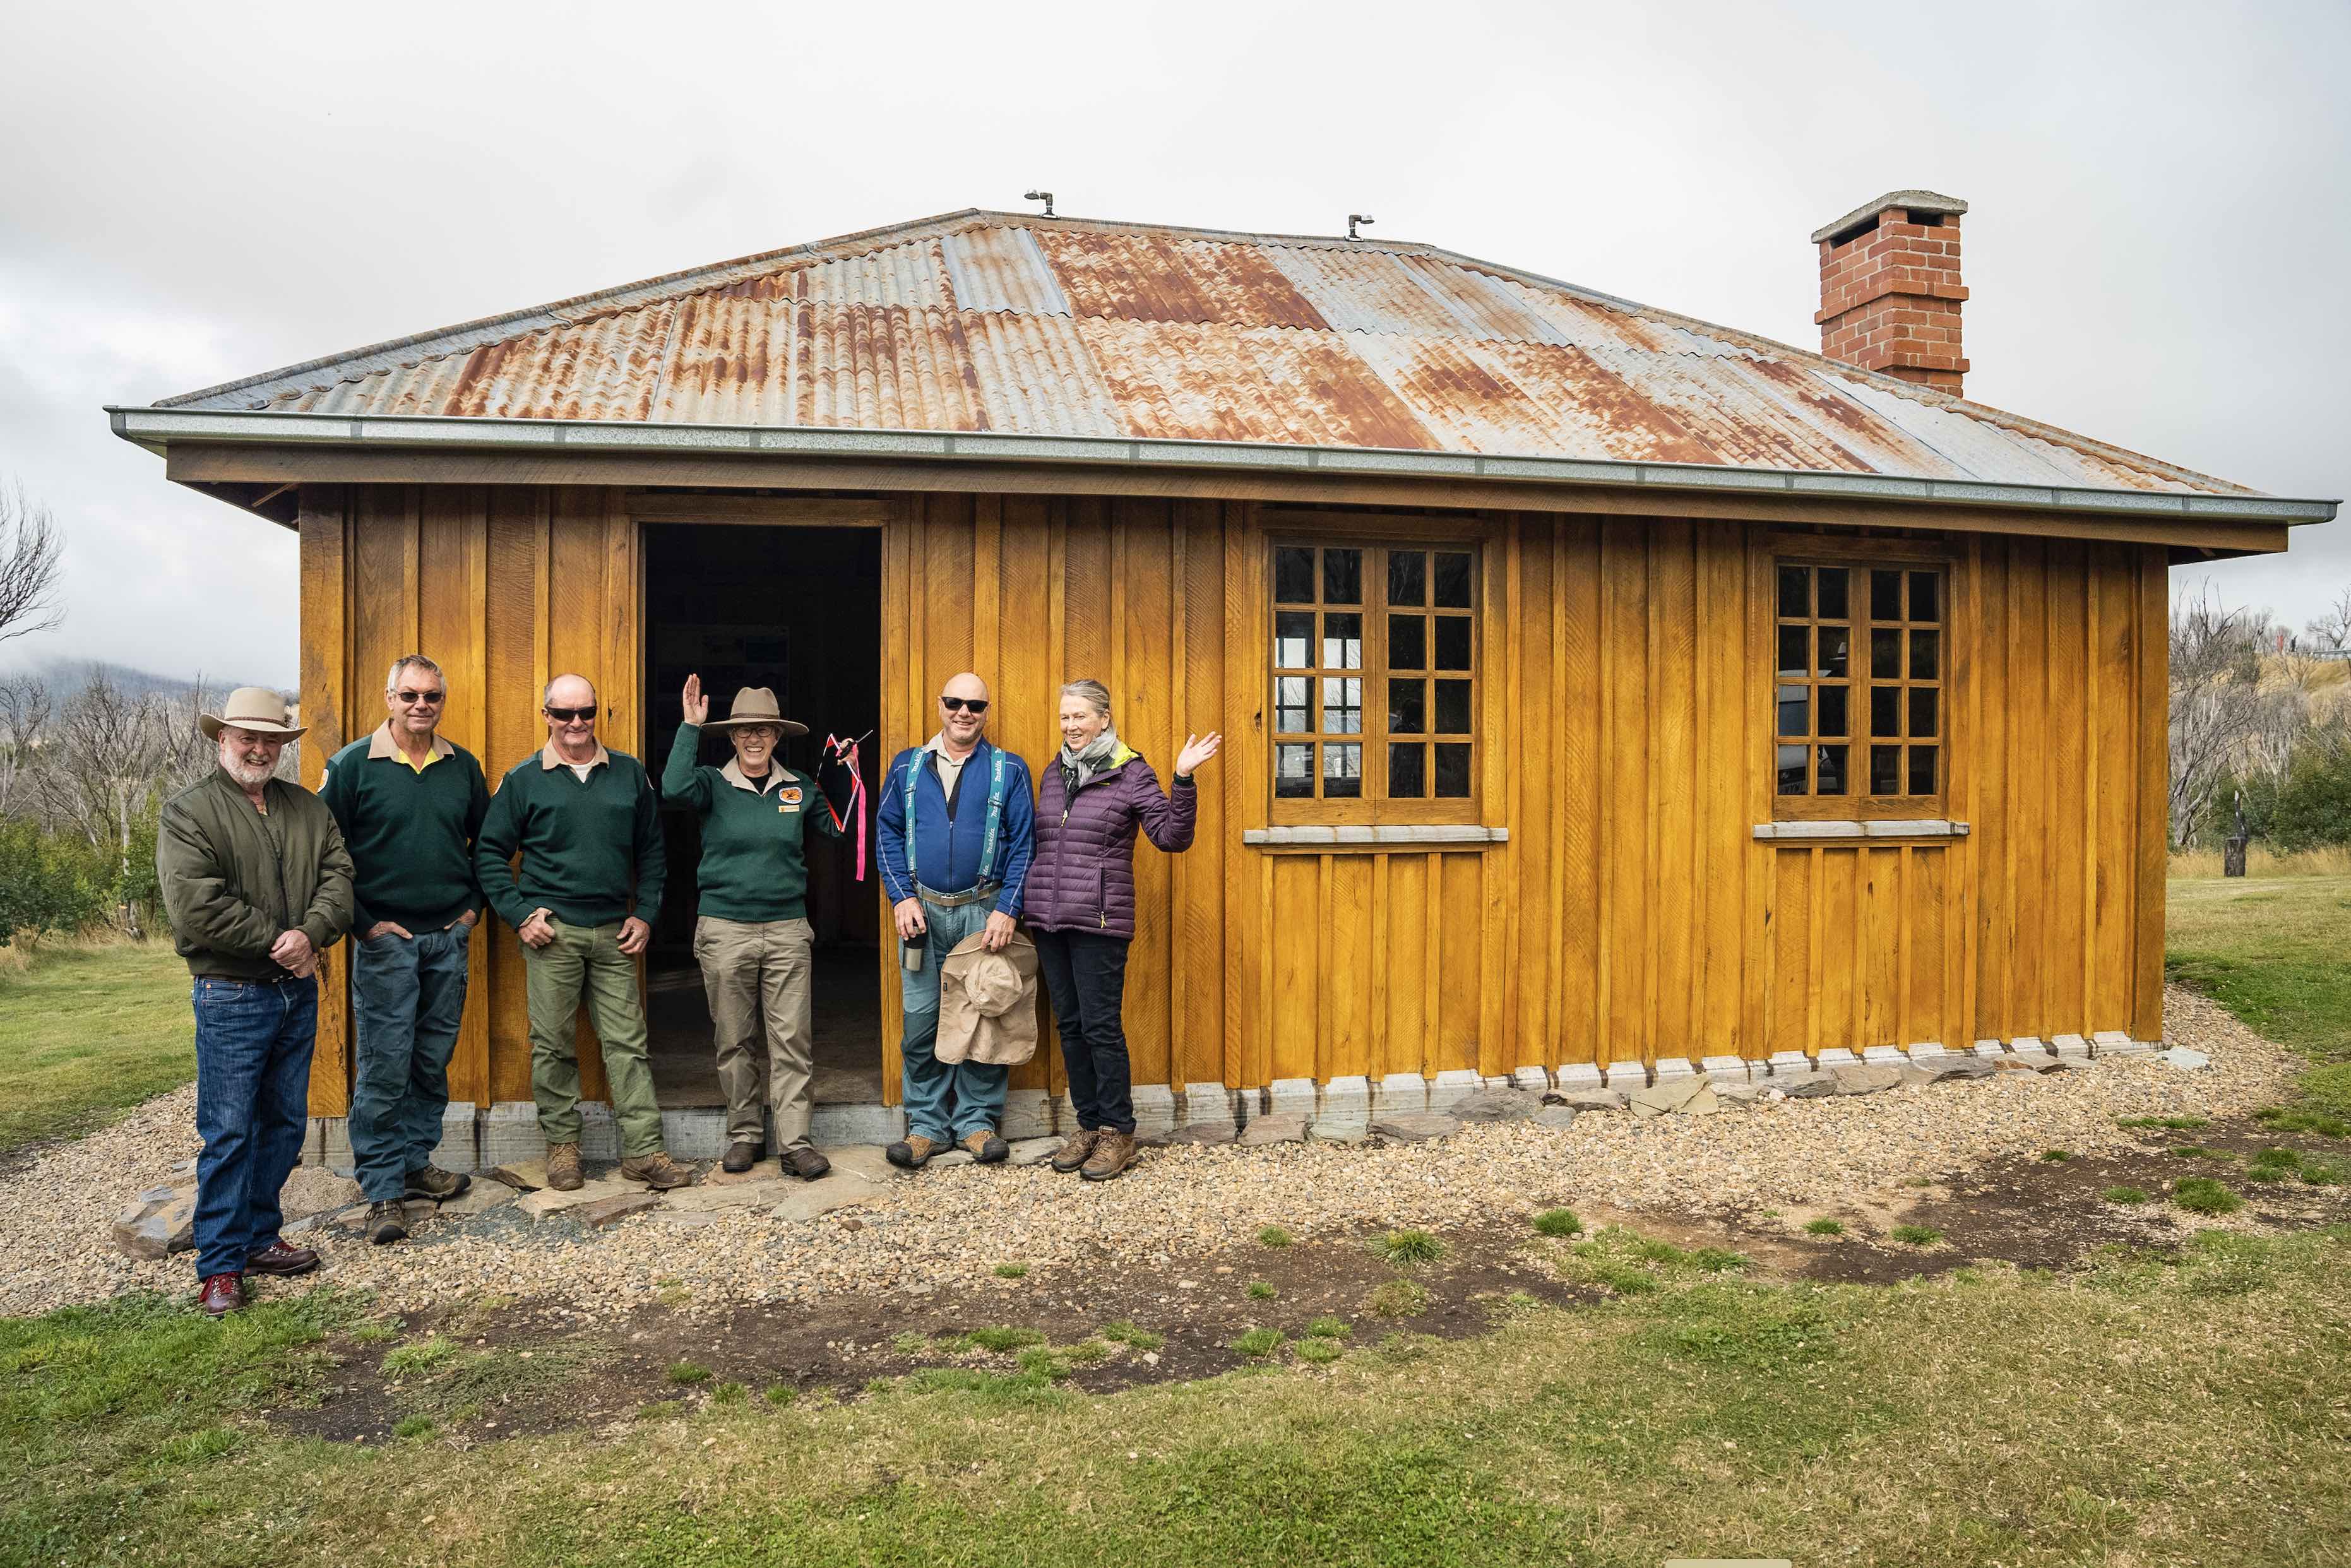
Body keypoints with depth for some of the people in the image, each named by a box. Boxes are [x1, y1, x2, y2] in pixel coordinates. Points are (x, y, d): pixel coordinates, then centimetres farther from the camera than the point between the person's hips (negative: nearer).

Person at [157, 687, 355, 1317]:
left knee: (285, 1123, 13)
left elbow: (338, 877, 0)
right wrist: (278, 942, -15)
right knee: (228, 1131, -2)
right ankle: (220, 1265, 7)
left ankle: (259, 1238, 27)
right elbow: (195, 906, -17)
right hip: (231, 997, -5)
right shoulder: (188, 812, -6)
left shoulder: (308, 809, 10)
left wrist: (311, 934, -18)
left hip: (299, 992, 5)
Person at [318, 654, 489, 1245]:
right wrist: (363, 923, -9)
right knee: (383, 1067, -3)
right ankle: (383, 1191, 5)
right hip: (385, 938, -4)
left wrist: (474, 905, 8)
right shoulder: (354, 764, -4)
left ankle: (416, 1162, 25)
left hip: (450, 937, 4)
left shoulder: (463, 767, 7)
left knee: (433, 1059, 11)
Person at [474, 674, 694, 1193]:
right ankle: (562, 1145, 17)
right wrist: (519, 914, -6)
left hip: (615, 933, 2)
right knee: (553, 1045, 4)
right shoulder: (524, 780, 3)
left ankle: (643, 1150, 5)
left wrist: (645, 914, 5)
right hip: (551, 932, -2)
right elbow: (489, 853, 4)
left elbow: (651, 849, 14)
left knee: (628, 1042, 2)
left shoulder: (629, 773, 9)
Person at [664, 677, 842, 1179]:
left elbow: (840, 828, 13)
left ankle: (794, 1142, 3)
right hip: (725, 930, -1)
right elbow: (674, 787, -19)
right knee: (735, 1042, 8)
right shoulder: (714, 784, 1)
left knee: (793, 1041, -2)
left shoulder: (799, 788, 9)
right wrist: (690, 727, -16)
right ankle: (743, 1135, 21)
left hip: (788, 930, 1)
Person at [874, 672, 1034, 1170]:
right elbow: (887, 833, 8)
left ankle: (977, 1120, 16)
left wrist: (1007, 910, -10)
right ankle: (927, 1124, 15)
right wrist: (902, 898, -4)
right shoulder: (908, 767, 8)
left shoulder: (1009, 770, 2)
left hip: (984, 913, -1)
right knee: (920, 1023, 3)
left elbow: (1023, 845, -1)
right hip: (923, 912, 1)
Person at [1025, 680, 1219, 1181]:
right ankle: (1087, 1125, 22)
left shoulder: (1130, 773, -4)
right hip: (1048, 919, 6)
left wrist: (1183, 781, -21)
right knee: (1069, 1025, 11)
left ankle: (1118, 1134, 8)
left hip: (1099, 922, -6)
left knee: (1101, 1026, -3)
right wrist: (1026, 904, 17)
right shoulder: (1055, 773, 13)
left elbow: (1173, 837, -10)